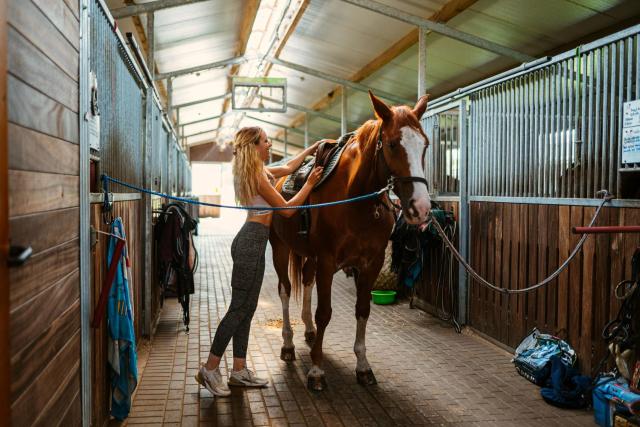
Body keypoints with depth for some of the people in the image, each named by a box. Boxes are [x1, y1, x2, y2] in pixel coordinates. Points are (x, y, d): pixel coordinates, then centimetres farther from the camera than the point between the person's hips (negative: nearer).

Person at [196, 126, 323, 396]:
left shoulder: (259, 171, 16)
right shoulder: (258, 176, -14)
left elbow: (287, 168, 32)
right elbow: (286, 209, -9)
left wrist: (311, 149, 35)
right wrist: (309, 184, -1)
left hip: (249, 241, 10)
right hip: (252, 242, -10)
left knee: (246, 308, 11)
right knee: (240, 308, -6)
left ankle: (239, 371, 17)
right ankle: (210, 369, 1)